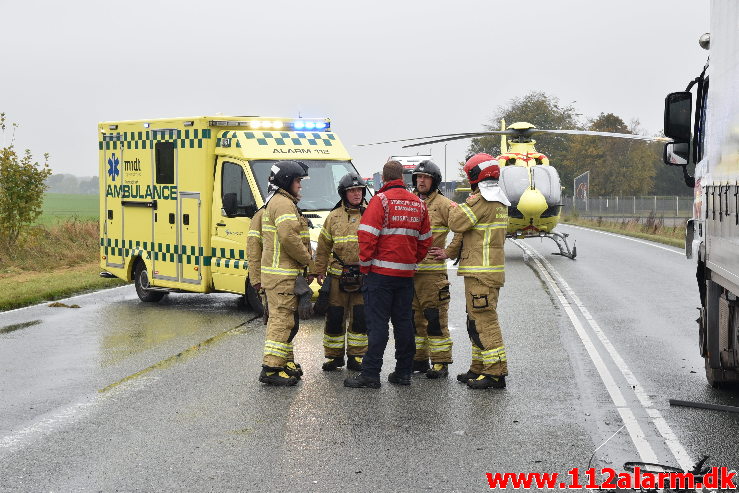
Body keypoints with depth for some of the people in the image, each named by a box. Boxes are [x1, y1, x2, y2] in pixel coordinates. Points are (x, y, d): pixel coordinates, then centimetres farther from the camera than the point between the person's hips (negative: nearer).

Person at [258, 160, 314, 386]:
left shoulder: (284, 202, 22)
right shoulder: (283, 203, -13)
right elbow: (289, 237, -24)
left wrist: (305, 265, 18)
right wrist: (308, 260, -12)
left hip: (284, 274, 11)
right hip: (281, 275, -11)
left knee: (286, 320, 16)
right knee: (282, 319, -11)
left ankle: (285, 362, 25)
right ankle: (271, 369, -12)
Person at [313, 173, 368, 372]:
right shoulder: (334, 217, 8)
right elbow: (323, 247, 12)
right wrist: (319, 271, 6)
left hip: (363, 275, 0)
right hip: (338, 276, 1)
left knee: (360, 318, 2)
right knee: (335, 316, 3)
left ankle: (356, 356, 13)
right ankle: (334, 355, 16)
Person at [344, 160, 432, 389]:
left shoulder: (381, 200, -9)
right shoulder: (418, 203, 10)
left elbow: (367, 236, -16)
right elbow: (425, 240, 14)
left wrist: (365, 264, -6)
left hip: (381, 273, -6)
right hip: (406, 273, 6)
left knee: (377, 322, -5)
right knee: (403, 321, 11)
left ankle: (371, 373, -6)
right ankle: (403, 372, 15)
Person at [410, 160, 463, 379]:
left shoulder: (443, 204, -4)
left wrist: (449, 252, -8)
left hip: (432, 271, -6)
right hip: (408, 270, 6)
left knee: (435, 318, -5)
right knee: (413, 317, 12)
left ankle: (440, 362, 0)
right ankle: (419, 358, 22)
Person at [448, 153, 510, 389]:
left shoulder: (481, 199, -14)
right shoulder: (499, 200, 18)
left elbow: (457, 223, -15)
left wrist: (454, 208, 7)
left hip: (480, 272, -10)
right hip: (492, 270, 10)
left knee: (484, 320, -10)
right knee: (476, 321, 16)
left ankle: (496, 372, -10)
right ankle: (479, 368, 23)